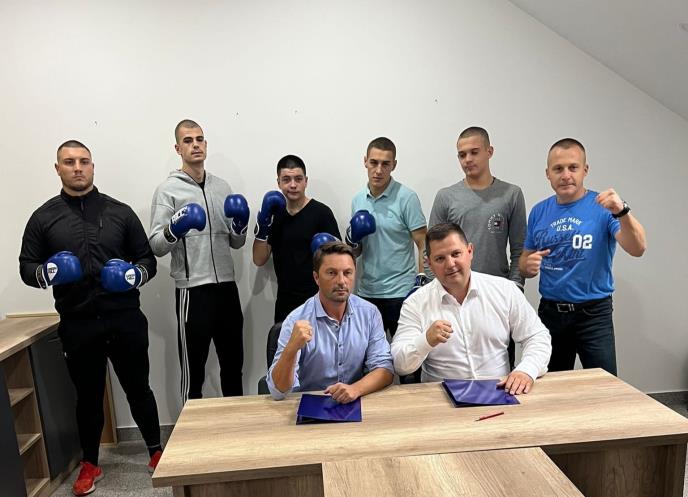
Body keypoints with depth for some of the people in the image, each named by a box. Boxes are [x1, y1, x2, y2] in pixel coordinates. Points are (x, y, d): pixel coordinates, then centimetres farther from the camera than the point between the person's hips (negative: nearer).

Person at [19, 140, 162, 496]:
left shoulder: (120, 212, 4)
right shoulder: (43, 217, 5)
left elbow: (148, 259, 7)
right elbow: (26, 267, 8)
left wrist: (135, 274, -14)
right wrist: (47, 272, -14)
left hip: (125, 319, 0)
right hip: (78, 324, 1)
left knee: (138, 388, 11)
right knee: (88, 395, 14)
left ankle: (156, 451, 31)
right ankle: (90, 464, 35)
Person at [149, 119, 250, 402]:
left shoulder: (222, 187, 11)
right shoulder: (168, 189, -4)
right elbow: (156, 246, -9)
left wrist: (241, 225, -7)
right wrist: (173, 230, -28)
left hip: (227, 287, 5)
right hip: (193, 291, -5)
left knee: (233, 365, 18)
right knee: (193, 370, 8)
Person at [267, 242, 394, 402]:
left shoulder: (370, 313, -3)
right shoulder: (296, 321, -12)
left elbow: (385, 369, -5)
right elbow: (278, 391, -15)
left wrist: (356, 389, -23)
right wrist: (292, 348, -33)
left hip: (355, 404, 2)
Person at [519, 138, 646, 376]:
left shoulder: (603, 207, -8)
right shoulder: (539, 212, 3)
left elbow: (637, 249, -22)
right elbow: (524, 262, 9)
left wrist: (622, 212, -39)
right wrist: (529, 265, -14)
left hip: (593, 313, -3)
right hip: (549, 312, 4)